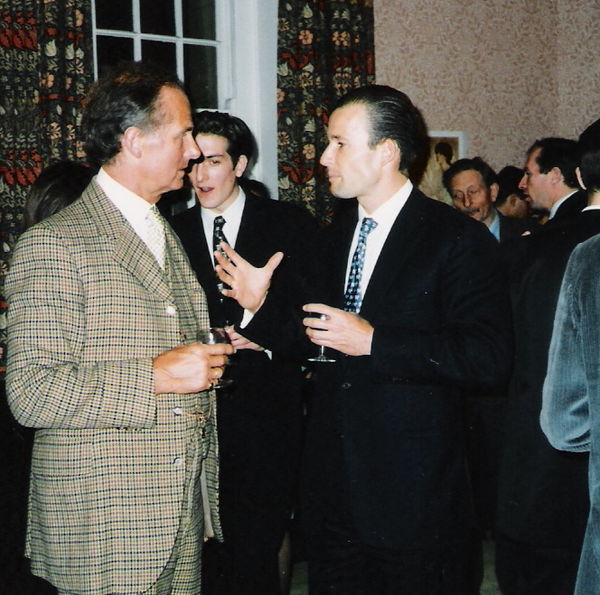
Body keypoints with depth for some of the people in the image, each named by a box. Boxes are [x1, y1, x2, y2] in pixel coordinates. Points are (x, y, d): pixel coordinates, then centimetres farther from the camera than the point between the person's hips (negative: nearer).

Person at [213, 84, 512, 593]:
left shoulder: (458, 239, -12)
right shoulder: (335, 237, 11)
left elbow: (489, 358, -21)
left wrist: (375, 341, -23)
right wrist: (263, 302, -1)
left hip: (414, 494, -6)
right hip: (332, 487, 7)